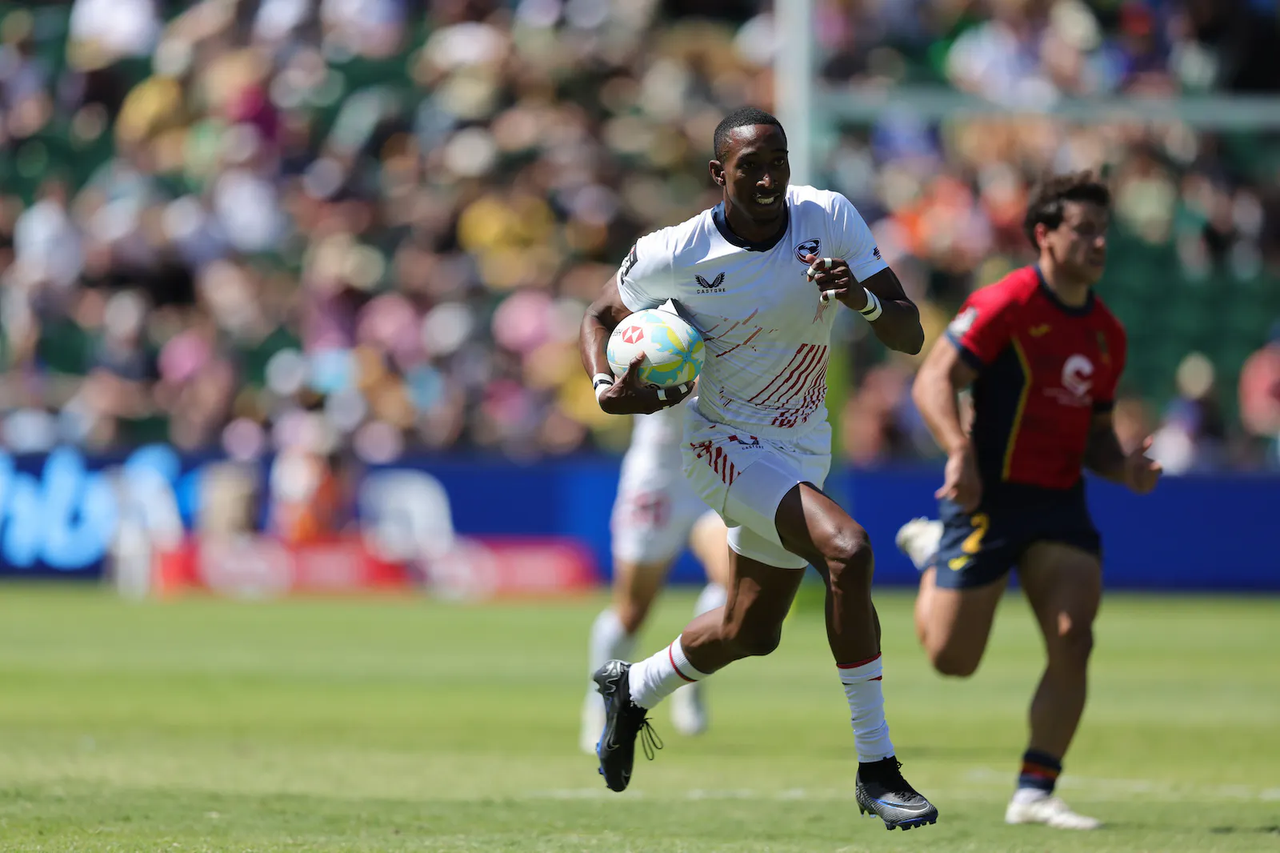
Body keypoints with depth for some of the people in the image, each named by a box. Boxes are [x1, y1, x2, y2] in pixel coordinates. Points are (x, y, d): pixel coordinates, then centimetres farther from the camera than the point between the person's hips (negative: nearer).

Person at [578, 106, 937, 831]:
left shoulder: (830, 218, -13)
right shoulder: (673, 255, -18)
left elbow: (911, 336, -13)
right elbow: (602, 317, 2)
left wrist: (864, 300, -34)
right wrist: (605, 385, -18)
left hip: (802, 445, 5)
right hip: (726, 440, -5)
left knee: (752, 631, 18)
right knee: (847, 549, -29)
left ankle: (633, 689, 50)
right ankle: (876, 769, -24)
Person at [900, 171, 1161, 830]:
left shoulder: (1106, 335, 10)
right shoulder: (1005, 304, -11)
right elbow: (932, 381, -16)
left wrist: (1124, 468, -3)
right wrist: (960, 449, -31)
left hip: (1060, 505, 5)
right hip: (988, 497, -5)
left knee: (1073, 641, -13)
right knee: (952, 659, 2)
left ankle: (1034, 793, -4)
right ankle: (930, 551, 34)